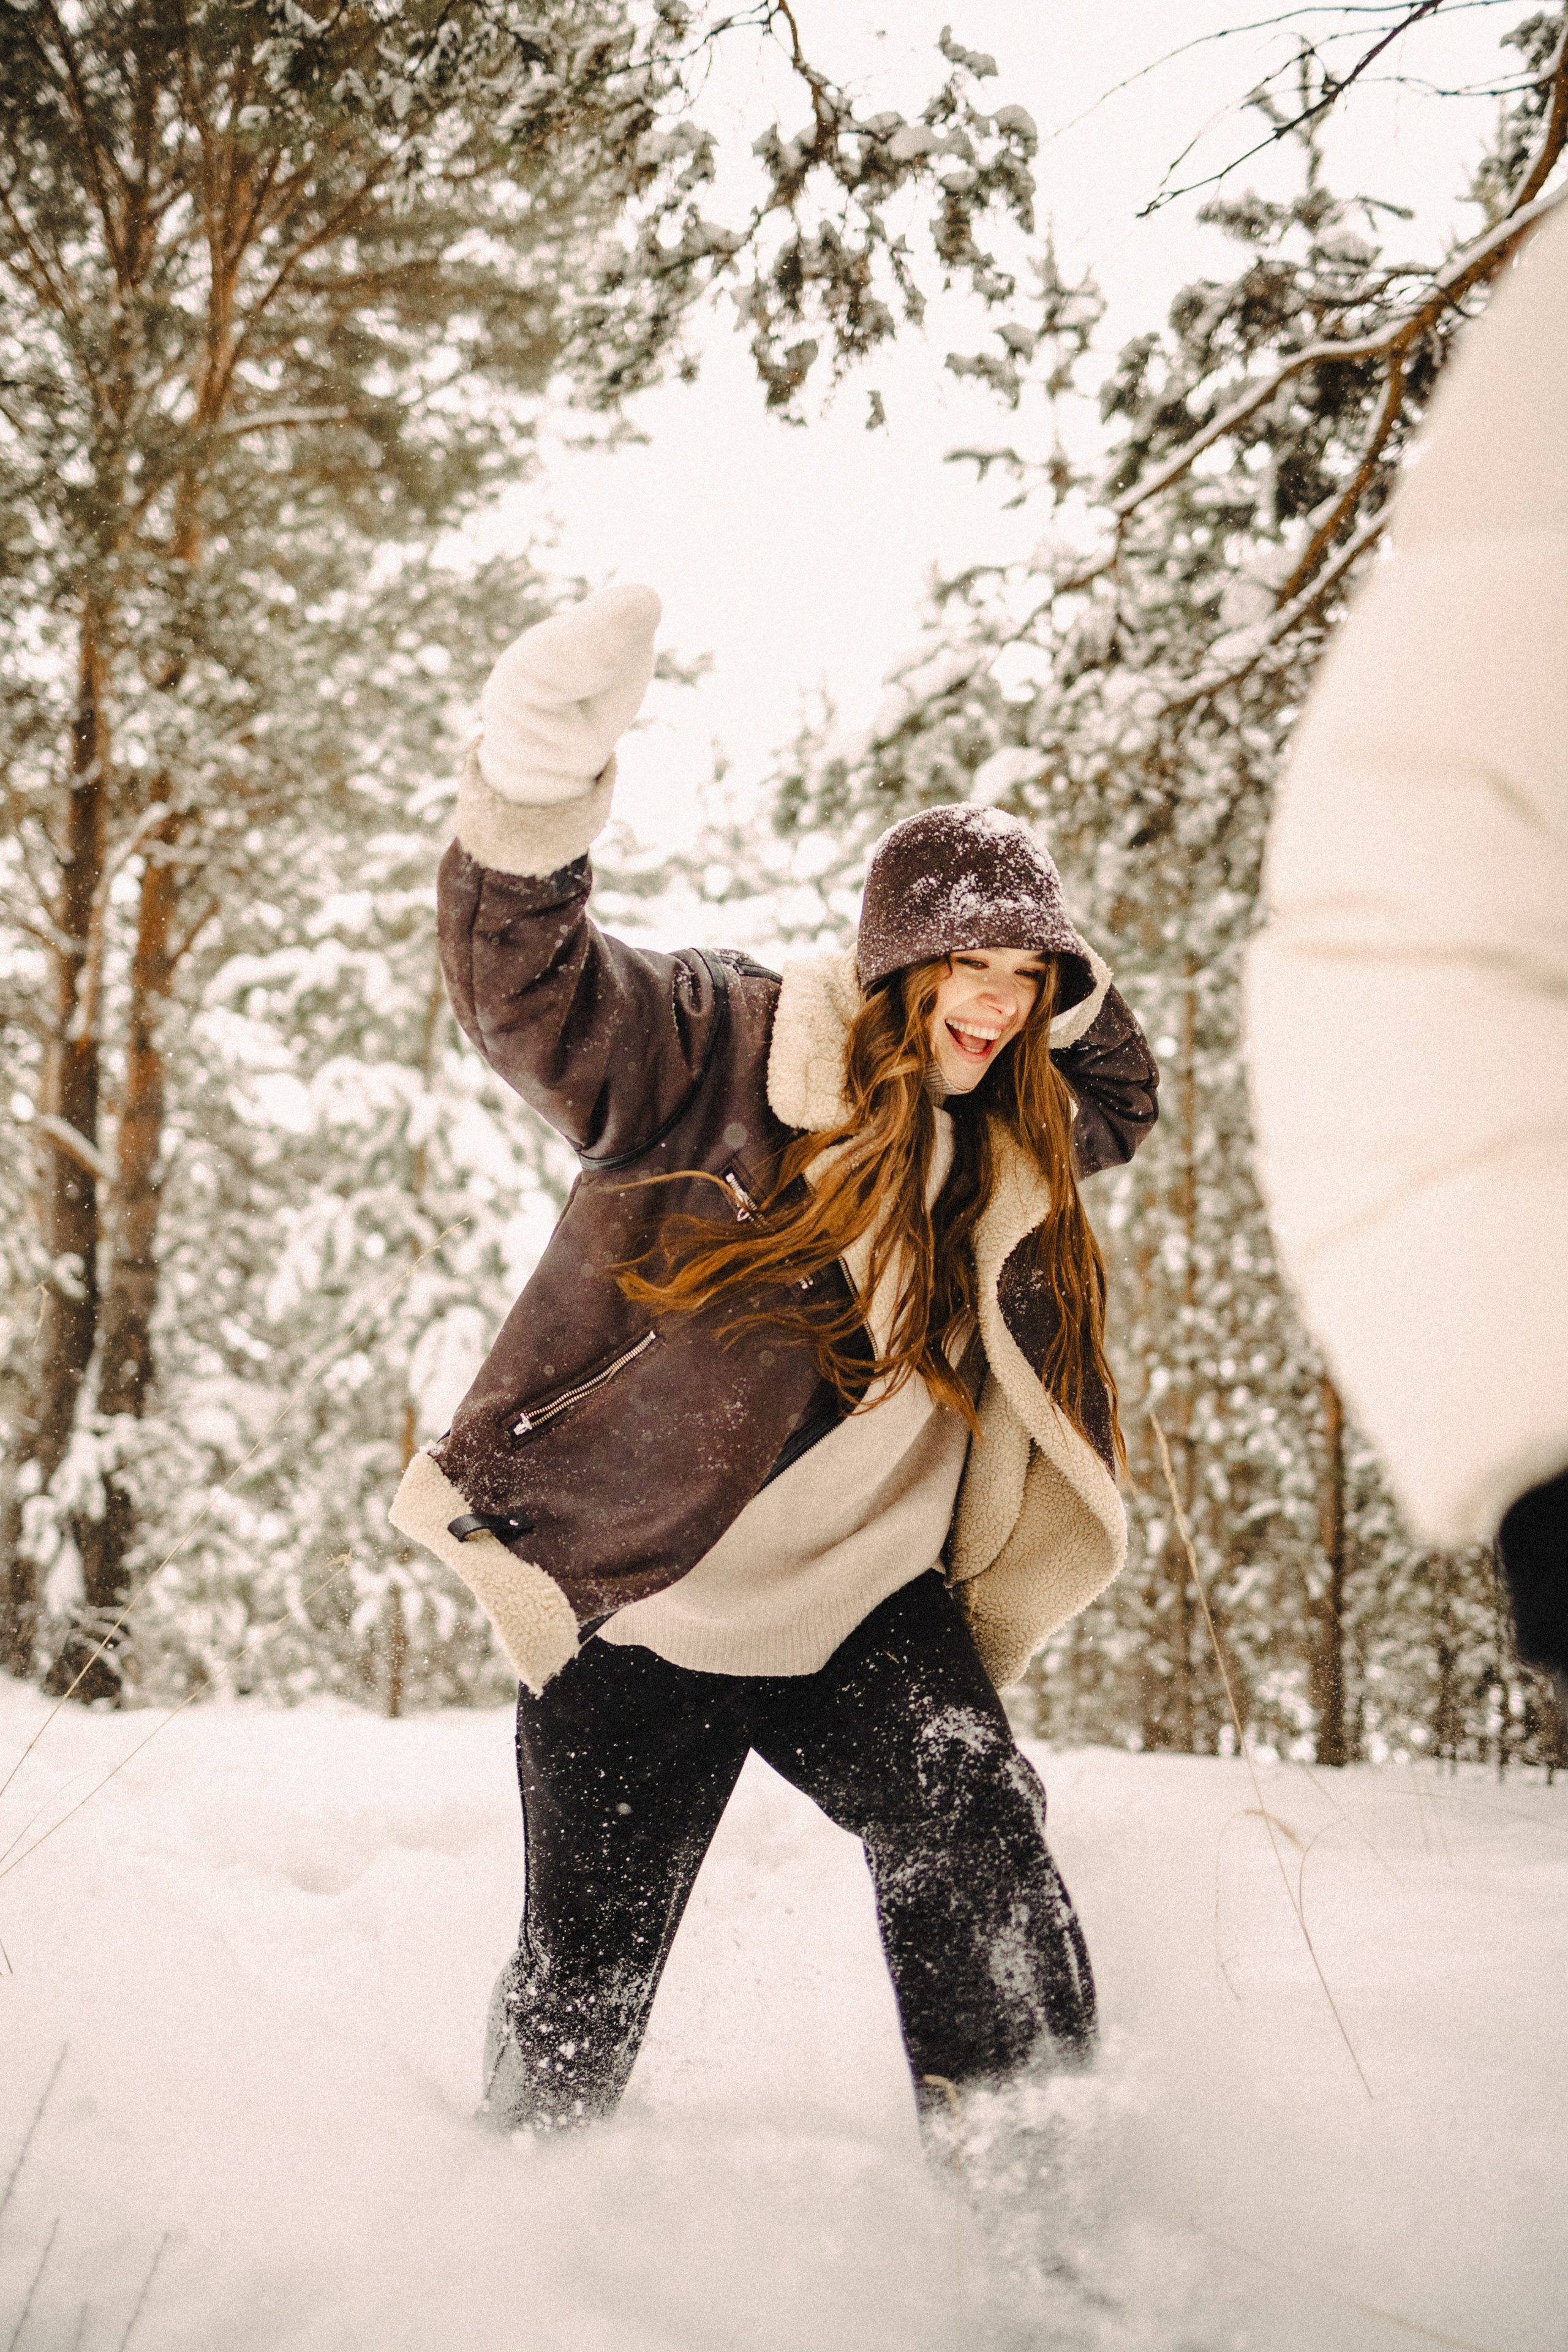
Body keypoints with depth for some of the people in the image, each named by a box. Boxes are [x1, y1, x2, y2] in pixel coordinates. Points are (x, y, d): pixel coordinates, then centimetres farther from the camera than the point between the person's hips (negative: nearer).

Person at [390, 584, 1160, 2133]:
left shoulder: (1003, 1143, 6)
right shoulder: (720, 1054, -12)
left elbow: (1120, 1105, 28)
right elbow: (529, 990, -27)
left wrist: (1065, 999, 5)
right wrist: (536, 796, -48)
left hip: (859, 1597, 4)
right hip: (639, 1595, -4)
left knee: (976, 1844, -20)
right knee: (587, 1964, 5)